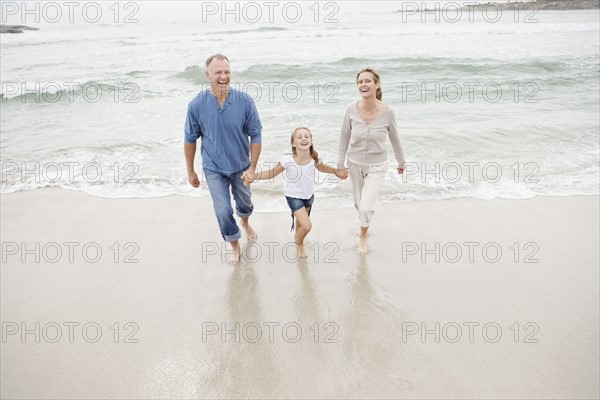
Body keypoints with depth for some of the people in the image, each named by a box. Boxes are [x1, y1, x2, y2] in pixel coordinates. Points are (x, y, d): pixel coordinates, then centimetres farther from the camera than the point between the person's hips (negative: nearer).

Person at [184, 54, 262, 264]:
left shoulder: (245, 101, -19)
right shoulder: (196, 105, -18)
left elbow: (255, 135, -9)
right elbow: (190, 140, -6)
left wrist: (252, 167, -10)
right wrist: (190, 171, 1)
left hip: (241, 165, 1)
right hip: (214, 169, -1)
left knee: (244, 202, 24)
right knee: (223, 212, 2)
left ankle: (245, 223, 59)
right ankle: (235, 246, 29)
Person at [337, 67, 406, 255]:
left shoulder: (387, 112, -19)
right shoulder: (352, 109, -16)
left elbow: (395, 139, -3)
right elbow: (344, 137, -3)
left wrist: (401, 162, 10)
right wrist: (341, 164, 1)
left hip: (377, 166, -2)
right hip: (355, 163, 2)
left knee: (366, 207, -9)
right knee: (359, 203, 20)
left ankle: (363, 236, 24)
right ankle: (365, 225, 55)